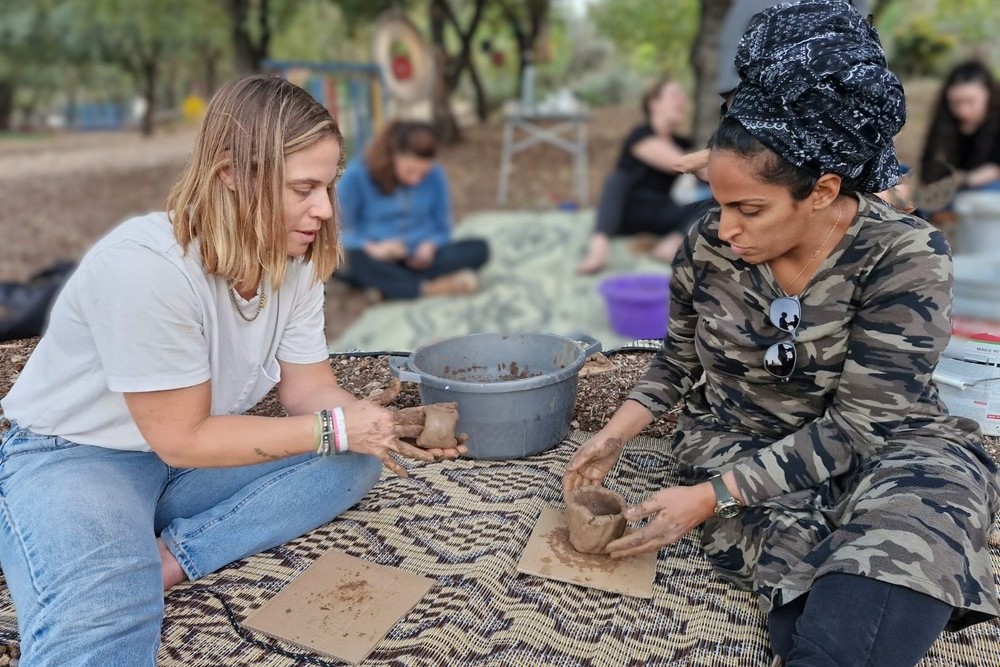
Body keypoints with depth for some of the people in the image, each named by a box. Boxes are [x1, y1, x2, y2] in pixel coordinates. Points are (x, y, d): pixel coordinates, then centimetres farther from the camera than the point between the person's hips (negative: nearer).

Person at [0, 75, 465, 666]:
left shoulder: (295, 259, -9)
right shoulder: (144, 264, -30)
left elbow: (309, 388, -4)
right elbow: (182, 439, -25)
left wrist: (390, 428, -23)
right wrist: (335, 430, -25)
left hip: (194, 451, 9)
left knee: (356, 461, -14)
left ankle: (167, 558, -15)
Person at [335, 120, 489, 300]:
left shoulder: (434, 175, -2)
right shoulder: (357, 175, -9)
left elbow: (443, 229, 8)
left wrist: (430, 246, -15)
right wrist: (372, 247, -23)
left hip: (419, 261, 3)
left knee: (478, 248, -20)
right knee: (360, 261, -37)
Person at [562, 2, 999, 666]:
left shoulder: (906, 256, -19)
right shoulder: (708, 245, -9)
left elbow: (858, 423, -22)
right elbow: (680, 355, 8)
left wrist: (711, 497, -27)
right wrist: (614, 436, -6)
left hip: (880, 445, -1)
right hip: (735, 441, 2)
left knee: (912, 529, -35)